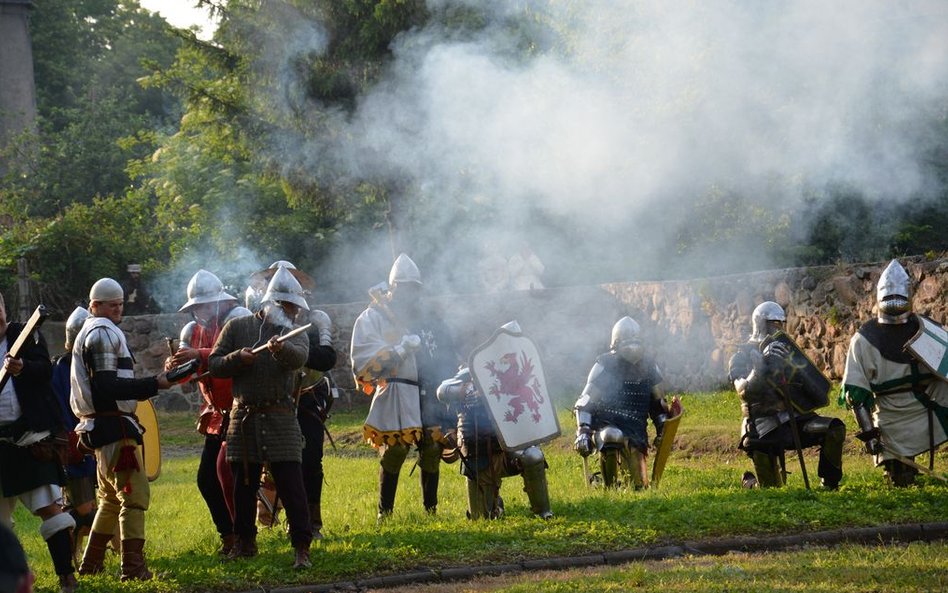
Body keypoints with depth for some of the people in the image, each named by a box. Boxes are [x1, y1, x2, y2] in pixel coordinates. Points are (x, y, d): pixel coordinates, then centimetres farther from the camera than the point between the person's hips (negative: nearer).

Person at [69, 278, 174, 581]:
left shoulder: (89, 334, 20)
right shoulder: (103, 334, -12)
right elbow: (107, 387, -21)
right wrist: (154, 384, -21)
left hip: (100, 427, 11)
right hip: (114, 426, -11)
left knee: (111, 497, 20)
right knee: (134, 494, -12)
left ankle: (91, 563, 25)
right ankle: (133, 566, -15)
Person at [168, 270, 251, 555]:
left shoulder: (238, 317, -12)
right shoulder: (193, 330, 10)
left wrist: (201, 356, -39)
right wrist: (174, 367, -17)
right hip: (218, 413, 8)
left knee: (227, 468, -20)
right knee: (207, 478, 7)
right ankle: (229, 535, 19)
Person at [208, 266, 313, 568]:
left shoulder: (293, 335, 7)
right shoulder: (237, 327, 8)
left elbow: (299, 357, -17)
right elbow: (214, 365, 7)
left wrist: (280, 347, -40)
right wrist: (238, 357, -12)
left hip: (280, 417, -1)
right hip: (243, 417, 1)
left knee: (291, 484, -7)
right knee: (243, 484, 9)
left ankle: (302, 547, -6)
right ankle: (245, 542, 23)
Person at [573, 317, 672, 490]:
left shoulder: (649, 367, 7)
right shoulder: (605, 365, -6)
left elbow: (658, 404, 20)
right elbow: (585, 402, -7)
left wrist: (663, 431, 13)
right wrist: (583, 432, -17)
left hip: (636, 434, 4)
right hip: (606, 427, -4)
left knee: (639, 486, -8)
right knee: (611, 437, -41)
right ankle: (609, 486, -24)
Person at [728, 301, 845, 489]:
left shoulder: (783, 349, 18)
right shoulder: (741, 358, 0)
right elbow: (745, 392, -18)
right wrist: (759, 369, -34)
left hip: (792, 419, 5)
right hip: (765, 427, -5)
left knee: (835, 429, -21)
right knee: (771, 489, -19)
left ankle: (829, 484, -11)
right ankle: (749, 482, 16)